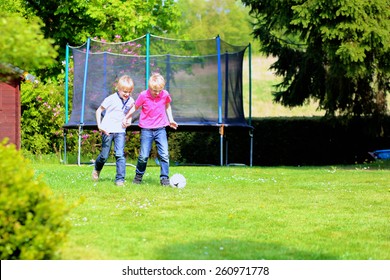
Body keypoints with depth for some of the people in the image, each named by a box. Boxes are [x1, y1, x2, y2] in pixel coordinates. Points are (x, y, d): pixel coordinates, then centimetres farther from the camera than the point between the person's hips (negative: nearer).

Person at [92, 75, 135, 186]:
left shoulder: (130, 101, 2)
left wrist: (128, 120, -1)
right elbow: (99, 110, -2)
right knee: (104, 156, 7)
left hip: (120, 131, 2)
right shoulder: (111, 99, -10)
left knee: (120, 154, -13)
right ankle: (97, 170, 38)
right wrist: (99, 125, -11)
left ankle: (120, 179, -9)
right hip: (108, 130, -2)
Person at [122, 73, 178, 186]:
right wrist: (126, 118, 15)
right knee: (144, 156, -2)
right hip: (146, 129, -2)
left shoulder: (165, 95, -2)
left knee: (164, 154, -8)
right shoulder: (143, 96, -8)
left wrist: (171, 120, 19)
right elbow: (135, 107, 8)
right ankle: (138, 176, 19)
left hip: (160, 129, 2)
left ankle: (164, 178, 0)